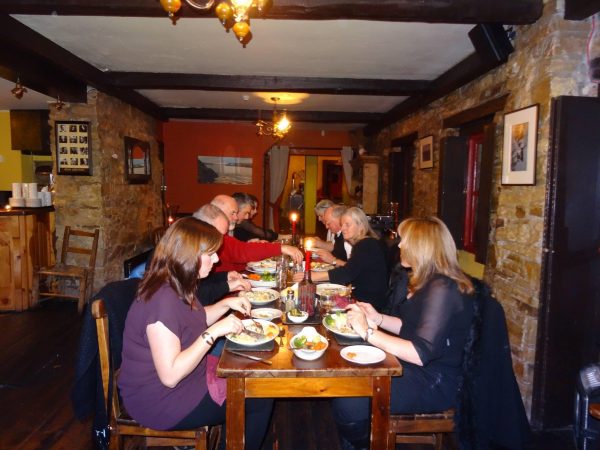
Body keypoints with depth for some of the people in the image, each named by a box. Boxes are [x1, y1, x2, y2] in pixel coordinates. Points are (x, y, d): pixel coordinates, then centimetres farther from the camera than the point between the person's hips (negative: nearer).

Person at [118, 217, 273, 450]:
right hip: (162, 402, -9)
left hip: (187, 375, 9)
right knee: (262, 400, -1)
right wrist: (213, 332, -30)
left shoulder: (176, 287, -1)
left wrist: (226, 304, 2)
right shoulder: (163, 300, -31)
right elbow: (170, 376, -32)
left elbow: (194, 323, 17)